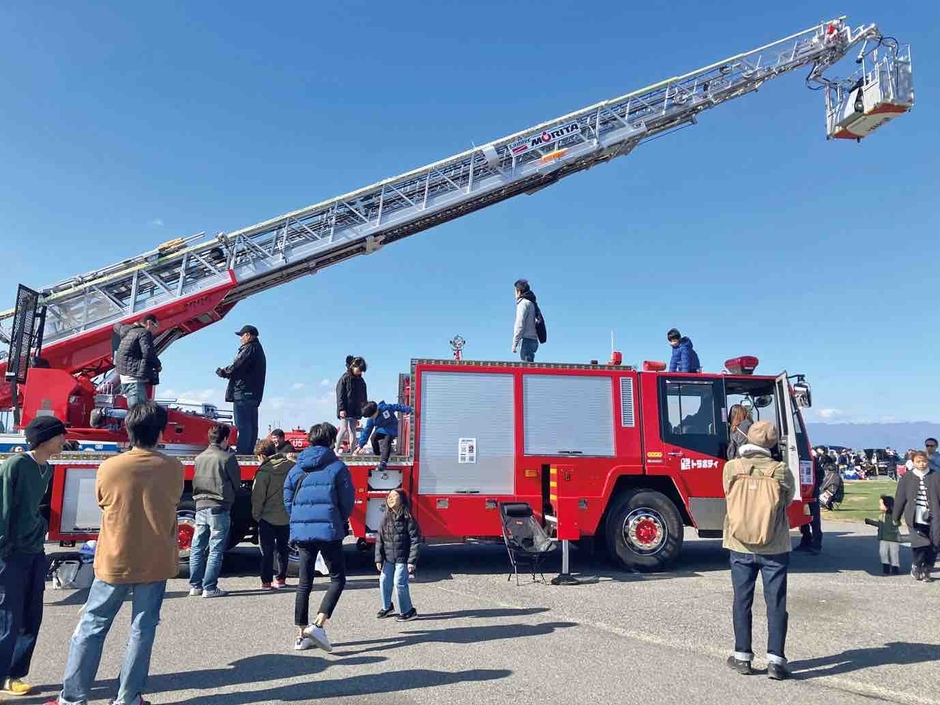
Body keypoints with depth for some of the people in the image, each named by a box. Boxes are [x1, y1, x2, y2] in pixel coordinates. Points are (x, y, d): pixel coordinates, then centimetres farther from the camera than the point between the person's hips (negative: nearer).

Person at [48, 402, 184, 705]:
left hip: (114, 563, 0)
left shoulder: (109, 468, -11)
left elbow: (103, 503, 7)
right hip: (156, 564, 0)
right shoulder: (174, 468, -9)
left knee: (91, 628, 14)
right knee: (142, 631, 10)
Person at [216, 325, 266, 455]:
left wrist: (221, 372, 2)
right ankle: (249, 452, 15)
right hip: (254, 394, 10)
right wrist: (226, 371, 9)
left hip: (243, 393, -10)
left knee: (243, 426, -11)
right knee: (251, 426, 11)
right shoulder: (259, 349, 23)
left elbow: (236, 368, -15)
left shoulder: (249, 349, -10)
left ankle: (241, 453, -12)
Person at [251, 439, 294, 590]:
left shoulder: (263, 472, -15)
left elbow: (258, 497, -12)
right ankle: (281, 579, 19)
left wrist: (256, 515, 0)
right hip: (286, 516, 4)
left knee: (267, 551, 7)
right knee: (283, 549, 15)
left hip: (268, 517, -4)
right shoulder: (291, 467, -2)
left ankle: (266, 582, 9)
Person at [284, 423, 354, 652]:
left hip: (301, 532, 5)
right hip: (328, 530, -5)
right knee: (337, 579, 6)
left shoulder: (296, 468, 10)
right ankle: (318, 625, -9)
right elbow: (347, 502, -3)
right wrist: (340, 523, 16)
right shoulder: (337, 467, -5)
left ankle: (302, 634, 18)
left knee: (305, 583, 14)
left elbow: (288, 501, 11)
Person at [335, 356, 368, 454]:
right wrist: (341, 409, -16)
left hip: (355, 410, 6)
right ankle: (336, 449, 5)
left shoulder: (360, 380, 11)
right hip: (345, 410, -6)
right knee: (344, 429, -7)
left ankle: (353, 450, 11)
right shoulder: (345, 378, -7)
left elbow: (363, 396, 18)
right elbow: (340, 395, -10)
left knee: (353, 431, 8)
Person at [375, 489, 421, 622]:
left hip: (403, 558, -5)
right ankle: (387, 607, 33)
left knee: (399, 583, -8)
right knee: (384, 581, 9)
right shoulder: (386, 518, 3)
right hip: (388, 558, 6)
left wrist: (412, 561, -14)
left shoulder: (407, 518, -11)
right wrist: (378, 559, 3)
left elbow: (415, 540, -11)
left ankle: (408, 610, 11)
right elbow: (379, 539, 8)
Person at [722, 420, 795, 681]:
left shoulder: (731, 468, -10)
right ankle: (775, 661, 11)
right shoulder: (781, 471, -12)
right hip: (774, 548, -1)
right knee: (776, 604, 9)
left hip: (740, 547, 1)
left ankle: (742, 656, 21)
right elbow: (788, 500, 4)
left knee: (742, 601, 12)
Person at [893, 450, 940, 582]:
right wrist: (896, 518, 10)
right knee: (920, 544, -9)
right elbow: (900, 498, 7)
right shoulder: (907, 478, 4)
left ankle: (926, 571, 23)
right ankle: (915, 567, 15)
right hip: (915, 519, -1)